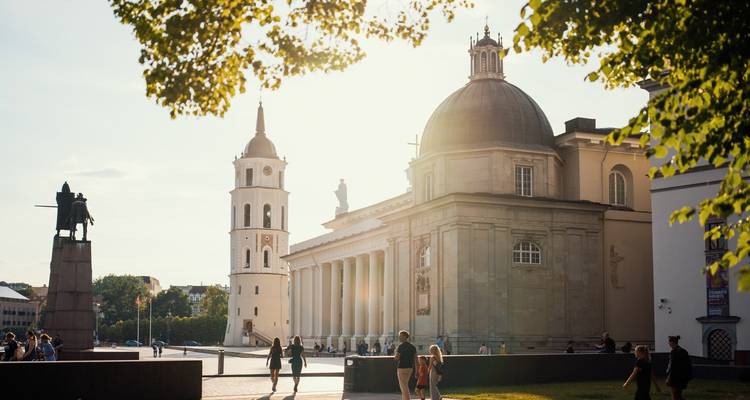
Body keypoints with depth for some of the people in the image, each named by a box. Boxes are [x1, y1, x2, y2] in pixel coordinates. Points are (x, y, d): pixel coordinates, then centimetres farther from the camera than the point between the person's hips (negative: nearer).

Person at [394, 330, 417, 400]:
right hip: (410, 368, 8)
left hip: (402, 368, -8)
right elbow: (415, 359, 8)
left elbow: (396, 358, -17)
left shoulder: (401, 346, -13)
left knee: (404, 388, -5)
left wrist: (395, 356, 7)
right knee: (403, 386, 21)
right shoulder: (412, 346, 9)